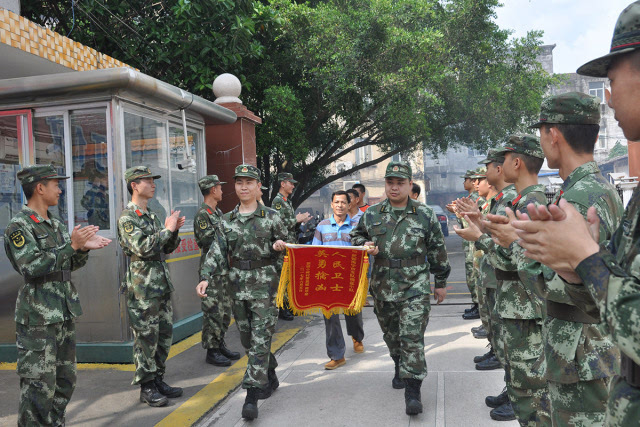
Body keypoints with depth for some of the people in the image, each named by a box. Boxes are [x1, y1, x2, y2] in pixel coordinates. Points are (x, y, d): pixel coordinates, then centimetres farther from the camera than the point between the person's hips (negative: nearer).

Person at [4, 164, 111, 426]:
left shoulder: (56, 225, 13)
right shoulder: (19, 226, -11)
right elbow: (31, 268, -22)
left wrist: (84, 248, 0)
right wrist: (71, 245, -22)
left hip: (65, 313, 8)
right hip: (38, 318, -8)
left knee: (65, 380, 15)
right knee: (39, 386, -4)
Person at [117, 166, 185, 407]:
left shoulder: (152, 216, 16)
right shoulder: (127, 218, -9)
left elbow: (167, 249, 18)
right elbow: (142, 248, -22)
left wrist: (174, 230, 1)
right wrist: (167, 229, -16)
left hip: (162, 285, 8)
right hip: (142, 288, -8)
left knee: (164, 335, 13)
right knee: (146, 338, -1)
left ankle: (158, 380, 25)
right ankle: (146, 388, 11)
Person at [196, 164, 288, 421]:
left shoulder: (271, 217, 0)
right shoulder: (227, 221, 8)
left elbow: (287, 244, 8)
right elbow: (217, 252, 1)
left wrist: (281, 245, -16)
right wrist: (206, 278, -14)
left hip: (264, 284, -4)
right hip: (238, 285, 4)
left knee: (260, 339, -6)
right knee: (247, 339, 13)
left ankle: (252, 396, -1)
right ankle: (270, 378, 35)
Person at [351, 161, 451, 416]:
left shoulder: (425, 215, 0)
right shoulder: (371, 215, 3)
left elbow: (437, 251, 6)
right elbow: (356, 236, 18)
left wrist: (440, 283, 10)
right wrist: (364, 245, -6)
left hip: (415, 287, -3)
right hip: (383, 287, 3)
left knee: (412, 337, -7)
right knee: (391, 335, 19)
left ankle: (412, 390, 1)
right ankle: (400, 368, 45)